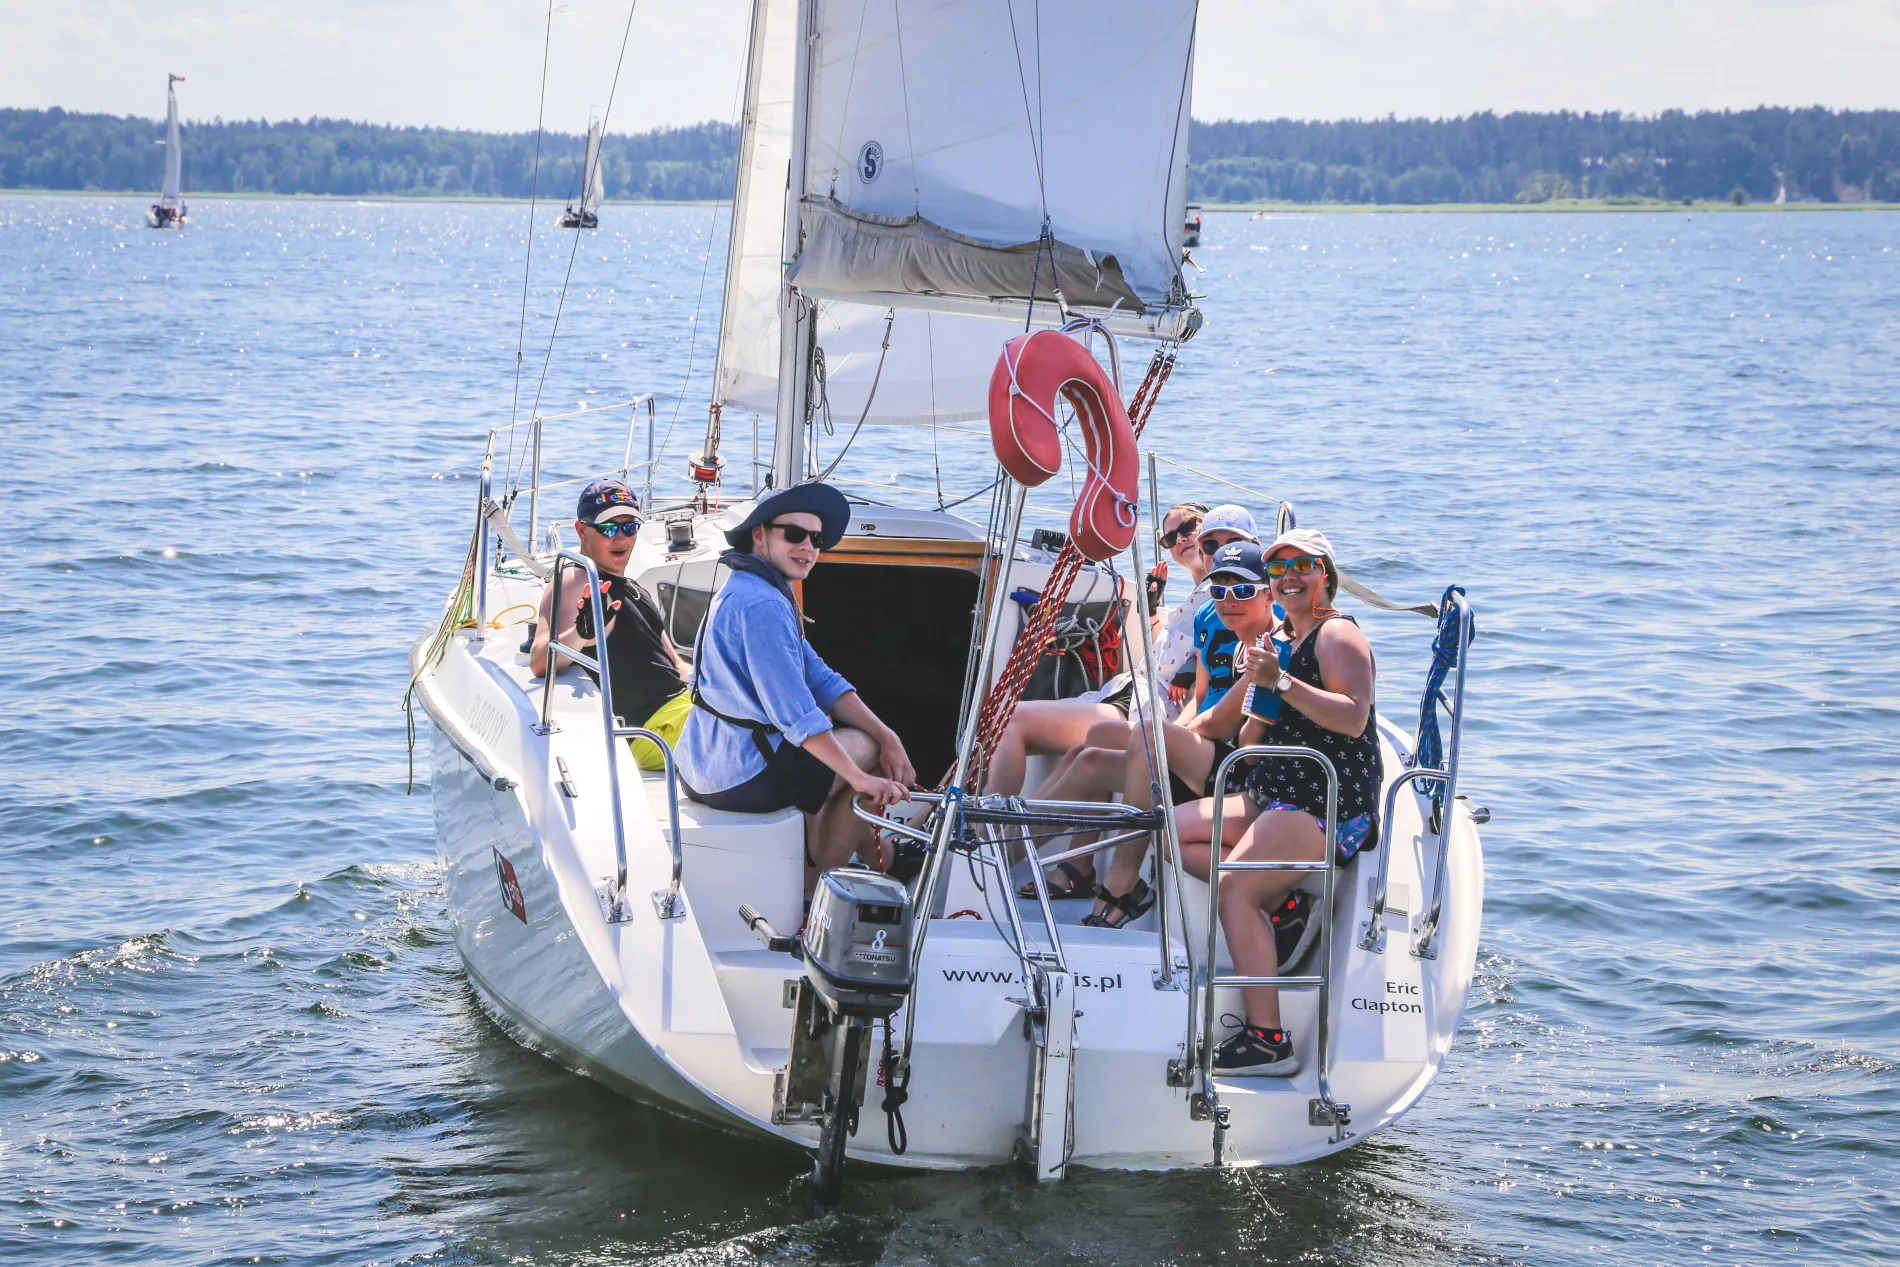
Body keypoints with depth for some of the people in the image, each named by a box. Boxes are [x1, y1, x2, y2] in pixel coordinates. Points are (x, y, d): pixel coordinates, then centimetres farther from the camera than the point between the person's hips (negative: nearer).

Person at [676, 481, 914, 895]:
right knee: (866, 750, 6)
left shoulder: (752, 592, 15)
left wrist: (888, 737, 2)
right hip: (744, 776, -11)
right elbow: (794, 713, -26)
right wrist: (861, 778, -23)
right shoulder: (762, 605, -20)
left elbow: (821, 681, 12)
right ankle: (814, 892, 13)